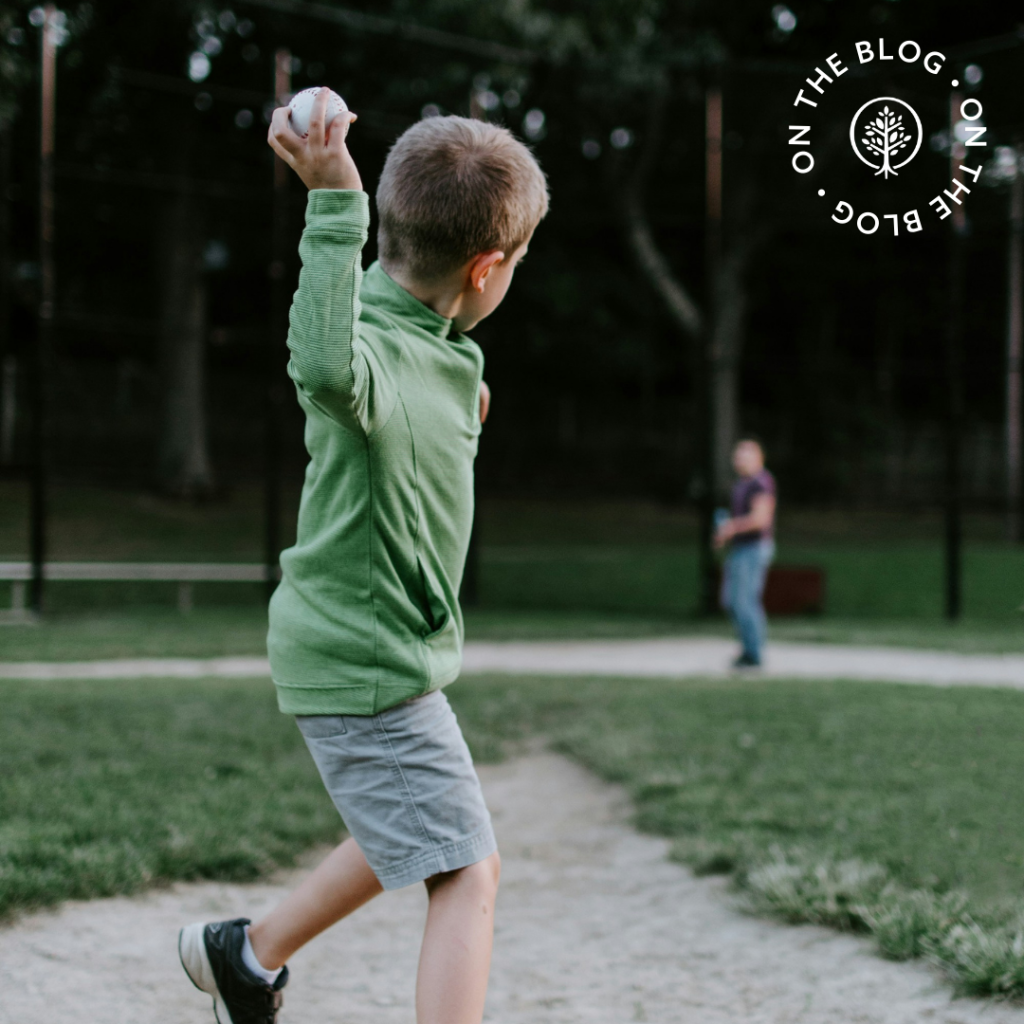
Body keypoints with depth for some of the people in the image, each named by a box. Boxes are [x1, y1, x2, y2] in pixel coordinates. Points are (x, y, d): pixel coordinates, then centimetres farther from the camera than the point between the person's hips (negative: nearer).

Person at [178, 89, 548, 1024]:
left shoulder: (443, 349, 4)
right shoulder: (372, 353, -27)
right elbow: (325, 368, -54)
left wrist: (457, 404, 15)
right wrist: (333, 206, -53)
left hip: (385, 646, 10)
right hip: (366, 662, -10)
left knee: (402, 839, 28)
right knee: (467, 874, -9)